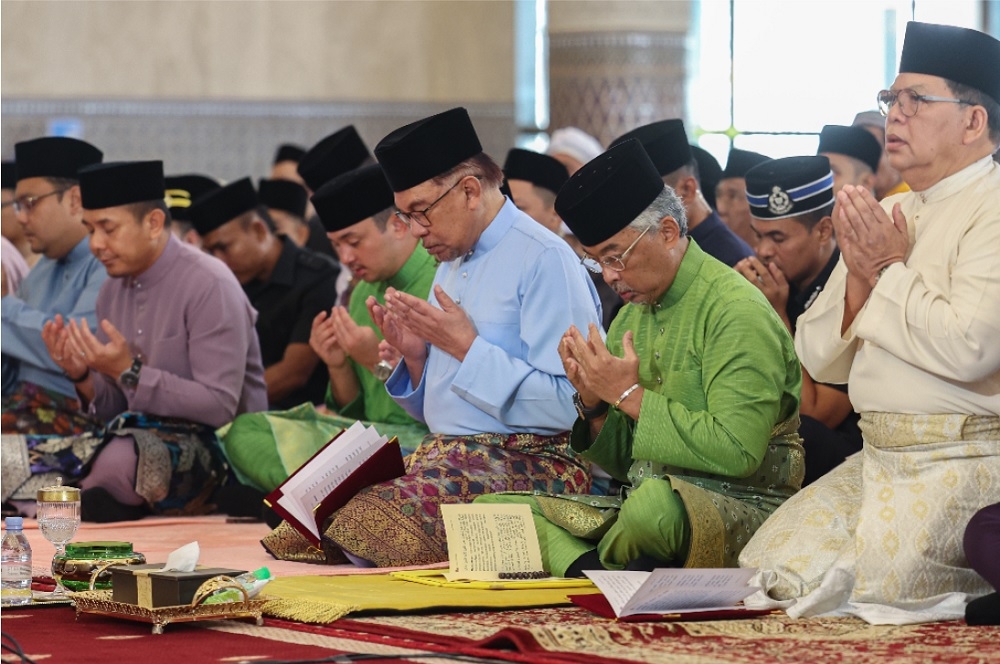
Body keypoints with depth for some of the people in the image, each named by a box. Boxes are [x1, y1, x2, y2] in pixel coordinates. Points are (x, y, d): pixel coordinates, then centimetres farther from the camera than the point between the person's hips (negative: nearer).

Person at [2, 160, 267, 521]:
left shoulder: (209, 285, -13)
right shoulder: (113, 290, 10)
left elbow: (220, 407, -19)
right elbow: (115, 408, 14)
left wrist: (129, 372, -23)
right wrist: (82, 377, -8)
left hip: (211, 446, -6)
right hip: (137, 436, 6)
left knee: (120, 458, -37)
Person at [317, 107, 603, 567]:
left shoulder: (544, 260, -8)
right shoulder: (452, 263, 20)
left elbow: (566, 405, -18)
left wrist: (467, 347, -14)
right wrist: (415, 357, 4)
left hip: (528, 461, -8)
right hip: (446, 456, 9)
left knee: (373, 518, -34)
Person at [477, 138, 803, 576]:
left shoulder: (735, 310, -10)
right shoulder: (633, 313, 14)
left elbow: (737, 452, -22)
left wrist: (631, 396, -16)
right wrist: (593, 404, -3)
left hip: (747, 509, -8)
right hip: (643, 499, 8)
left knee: (656, 500, -41)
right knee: (491, 508, -4)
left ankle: (587, 567, -10)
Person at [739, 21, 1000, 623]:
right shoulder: (889, 216, 17)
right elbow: (821, 360, 15)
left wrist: (891, 270, -10)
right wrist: (859, 274, -3)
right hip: (876, 459, 9)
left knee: (849, 607, -20)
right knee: (763, 578, -3)